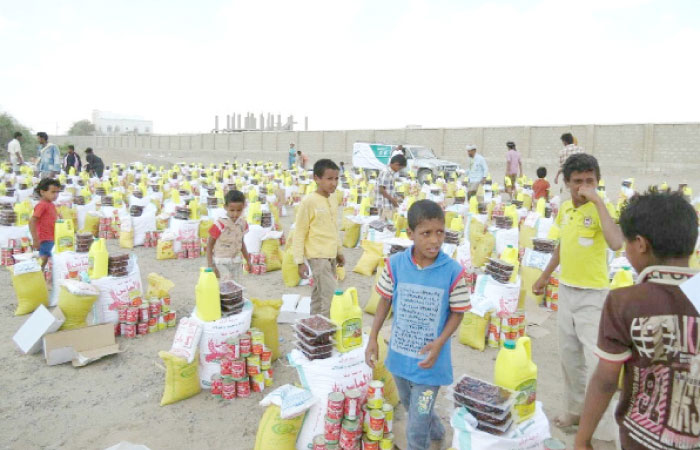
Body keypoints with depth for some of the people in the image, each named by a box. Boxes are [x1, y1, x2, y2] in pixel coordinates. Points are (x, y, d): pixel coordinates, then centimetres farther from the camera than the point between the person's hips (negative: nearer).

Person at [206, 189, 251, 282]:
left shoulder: (243, 223, -2)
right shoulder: (220, 225, -18)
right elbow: (209, 244, -11)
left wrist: (248, 259, 15)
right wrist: (210, 265, -15)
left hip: (236, 262, 6)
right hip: (221, 263, -6)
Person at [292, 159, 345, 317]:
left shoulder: (333, 198, 7)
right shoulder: (309, 201, -15)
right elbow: (299, 233, -11)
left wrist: (339, 251, 20)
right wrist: (300, 261, -12)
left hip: (331, 254, 7)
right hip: (318, 255, -7)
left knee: (319, 293, 15)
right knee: (328, 292, -9)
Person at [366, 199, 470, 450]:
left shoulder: (453, 271, -19)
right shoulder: (395, 264, -14)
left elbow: (457, 312, -8)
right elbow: (385, 300, 0)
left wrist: (440, 343, -21)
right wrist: (373, 338, -2)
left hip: (429, 361, -3)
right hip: (399, 355, 4)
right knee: (413, 408, 30)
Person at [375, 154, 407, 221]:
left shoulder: (391, 173, 12)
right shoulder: (385, 172, -16)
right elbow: (381, 190, -18)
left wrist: (394, 199, 9)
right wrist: (392, 199, -14)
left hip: (389, 205, 9)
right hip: (385, 205, -9)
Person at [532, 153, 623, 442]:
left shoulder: (601, 209, -16)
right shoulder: (565, 209, 4)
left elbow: (616, 244, -36)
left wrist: (598, 201, -30)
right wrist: (545, 276, 21)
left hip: (593, 295, -7)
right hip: (566, 290, 7)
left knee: (596, 364, -5)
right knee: (570, 357, 18)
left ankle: (604, 432, 9)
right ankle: (576, 410, 37)